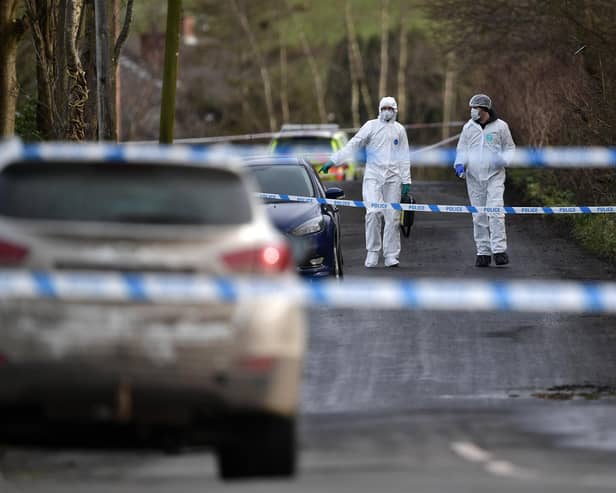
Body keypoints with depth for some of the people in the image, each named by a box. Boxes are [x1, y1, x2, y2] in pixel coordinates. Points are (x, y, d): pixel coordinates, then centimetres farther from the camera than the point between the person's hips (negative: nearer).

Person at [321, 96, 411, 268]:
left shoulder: (399, 130, 12)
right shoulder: (371, 126, 5)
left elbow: (404, 157, 14)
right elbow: (353, 145, 0)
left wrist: (406, 180, 8)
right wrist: (333, 160, -9)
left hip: (393, 177, 2)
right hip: (373, 175, -2)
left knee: (392, 217, -1)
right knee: (373, 213, -14)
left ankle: (391, 255, 4)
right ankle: (372, 253, -5)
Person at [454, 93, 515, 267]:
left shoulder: (500, 126, 1)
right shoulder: (469, 127, 9)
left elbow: (510, 148, 9)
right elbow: (462, 149, 13)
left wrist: (503, 159, -12)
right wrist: (459, 164, -7)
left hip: (495, 175, -3)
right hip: (474, 177, 3)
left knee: (495, 212, -15)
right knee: (479, 215, 4)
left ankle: (499, 250, -17)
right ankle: (483, 252, 9)